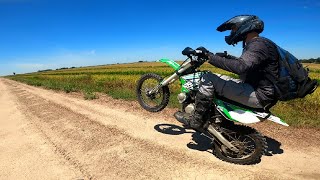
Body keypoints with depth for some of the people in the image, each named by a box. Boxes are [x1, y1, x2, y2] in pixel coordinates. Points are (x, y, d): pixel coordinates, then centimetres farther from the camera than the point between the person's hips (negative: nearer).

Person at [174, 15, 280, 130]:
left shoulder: (259, 44, -16)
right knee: (217, 78, 18)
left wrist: (210, 56, -26)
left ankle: (196, 120, -8)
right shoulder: (255, 44, 16)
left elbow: (240, 66, -32)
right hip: (255, 87, 10)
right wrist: (226, 58, 12)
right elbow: (244, 66, 27)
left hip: (259, 95, -10)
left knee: (208, 79, -17)